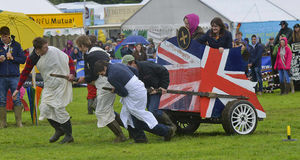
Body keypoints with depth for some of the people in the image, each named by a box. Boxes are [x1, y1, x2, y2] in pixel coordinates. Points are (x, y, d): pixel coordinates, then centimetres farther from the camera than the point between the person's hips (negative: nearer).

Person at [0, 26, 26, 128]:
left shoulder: (16, 45, 5)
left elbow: (23, 59, 4)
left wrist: (12, 58, -9)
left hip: (14, 77, -1)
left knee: (17, 99, -3)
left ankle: (19, 122, 2)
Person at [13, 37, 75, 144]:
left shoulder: (54, 51, -15)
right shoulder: (32, 59, -6)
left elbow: (69, 60, -2)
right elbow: (25, 73, 8)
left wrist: (72, 73, -15)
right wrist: (18, 89, 8)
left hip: (61, 84, -4)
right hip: (49, 87, 4)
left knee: (59, 108, -10)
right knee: (45, 109, -2)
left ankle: (69, 136, 2)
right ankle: (59, 130, 21)